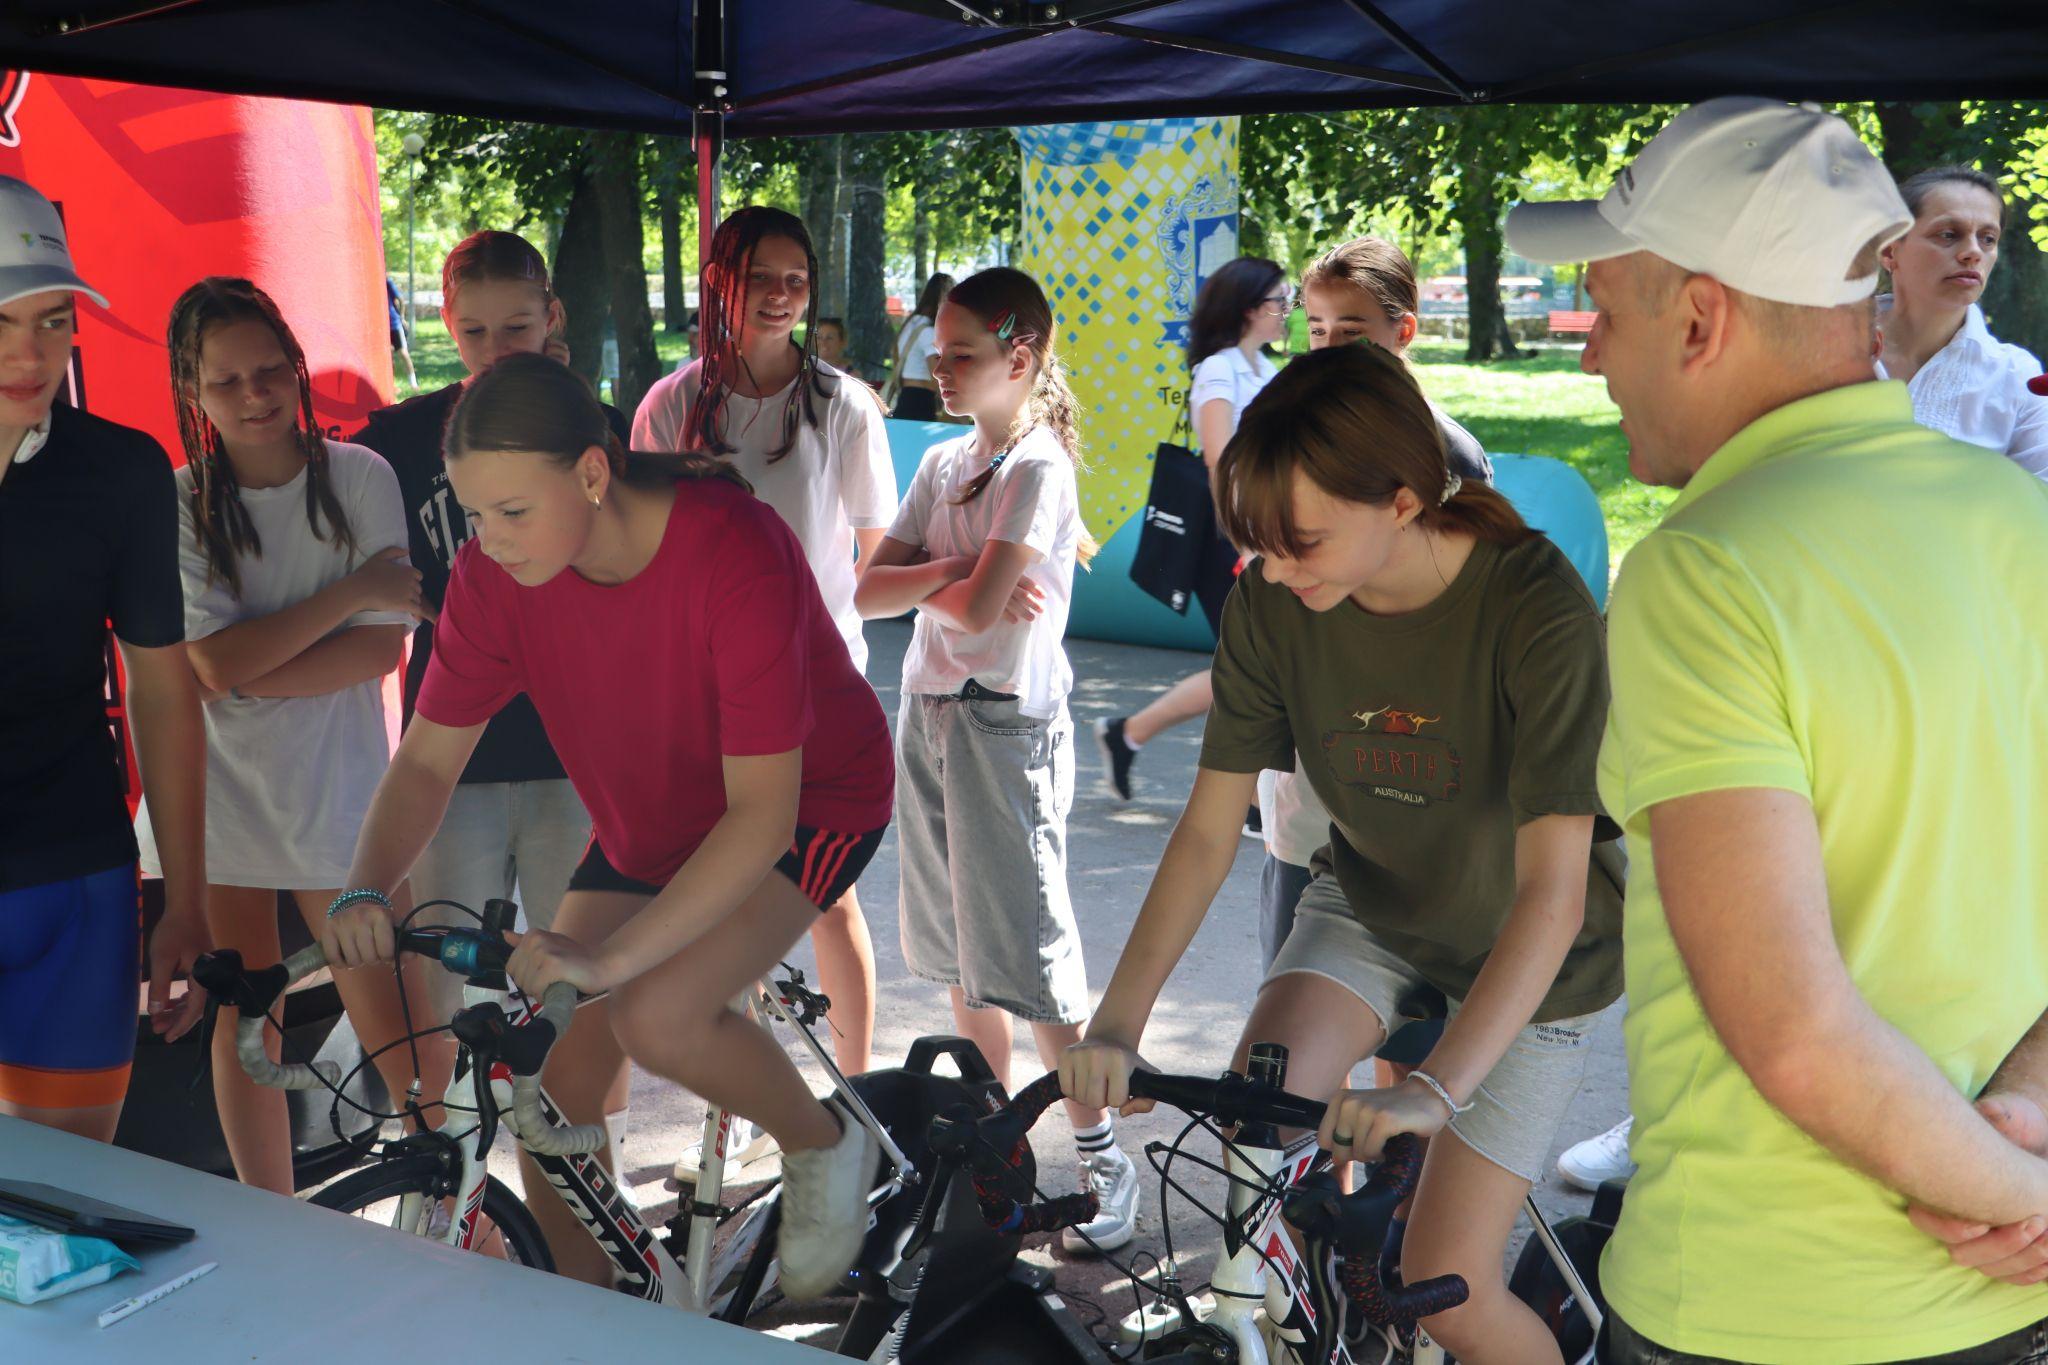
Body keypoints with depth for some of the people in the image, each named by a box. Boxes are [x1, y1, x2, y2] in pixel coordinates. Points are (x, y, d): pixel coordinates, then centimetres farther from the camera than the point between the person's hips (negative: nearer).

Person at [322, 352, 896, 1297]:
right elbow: (427, 759, -10)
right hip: (647, 820, 6)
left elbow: (761, 812, -36)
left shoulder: (734, 554, -36)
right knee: (558, 1074, -2)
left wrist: (607, 958, -44)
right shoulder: (494, 576, -19)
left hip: (810, 801, -5)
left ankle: (825, 1147, 3)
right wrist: (365, 892, -30)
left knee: (656, 1016, -28)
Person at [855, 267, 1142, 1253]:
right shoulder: (944, 463, 11)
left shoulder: (1038, 468, -11)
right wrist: (954, 570, -14)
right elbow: (868, 590, 2)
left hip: (1005, 720, -8)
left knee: (1023, 948, -7)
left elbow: (977, 609, -22)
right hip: (927, 712, 8)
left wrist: (924, 580, -2)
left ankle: (1102, 1155, 3)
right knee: (955, 946, 14)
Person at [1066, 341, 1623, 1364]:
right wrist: (1116, 1022, -26)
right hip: (1370, 908, 4)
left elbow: (1552, 892, -35)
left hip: (1523, 957, -3)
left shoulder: (1538, 610, -31)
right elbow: (1208, 829, -15)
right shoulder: (1270, 607, -18)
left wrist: (1434, 1092, -45)